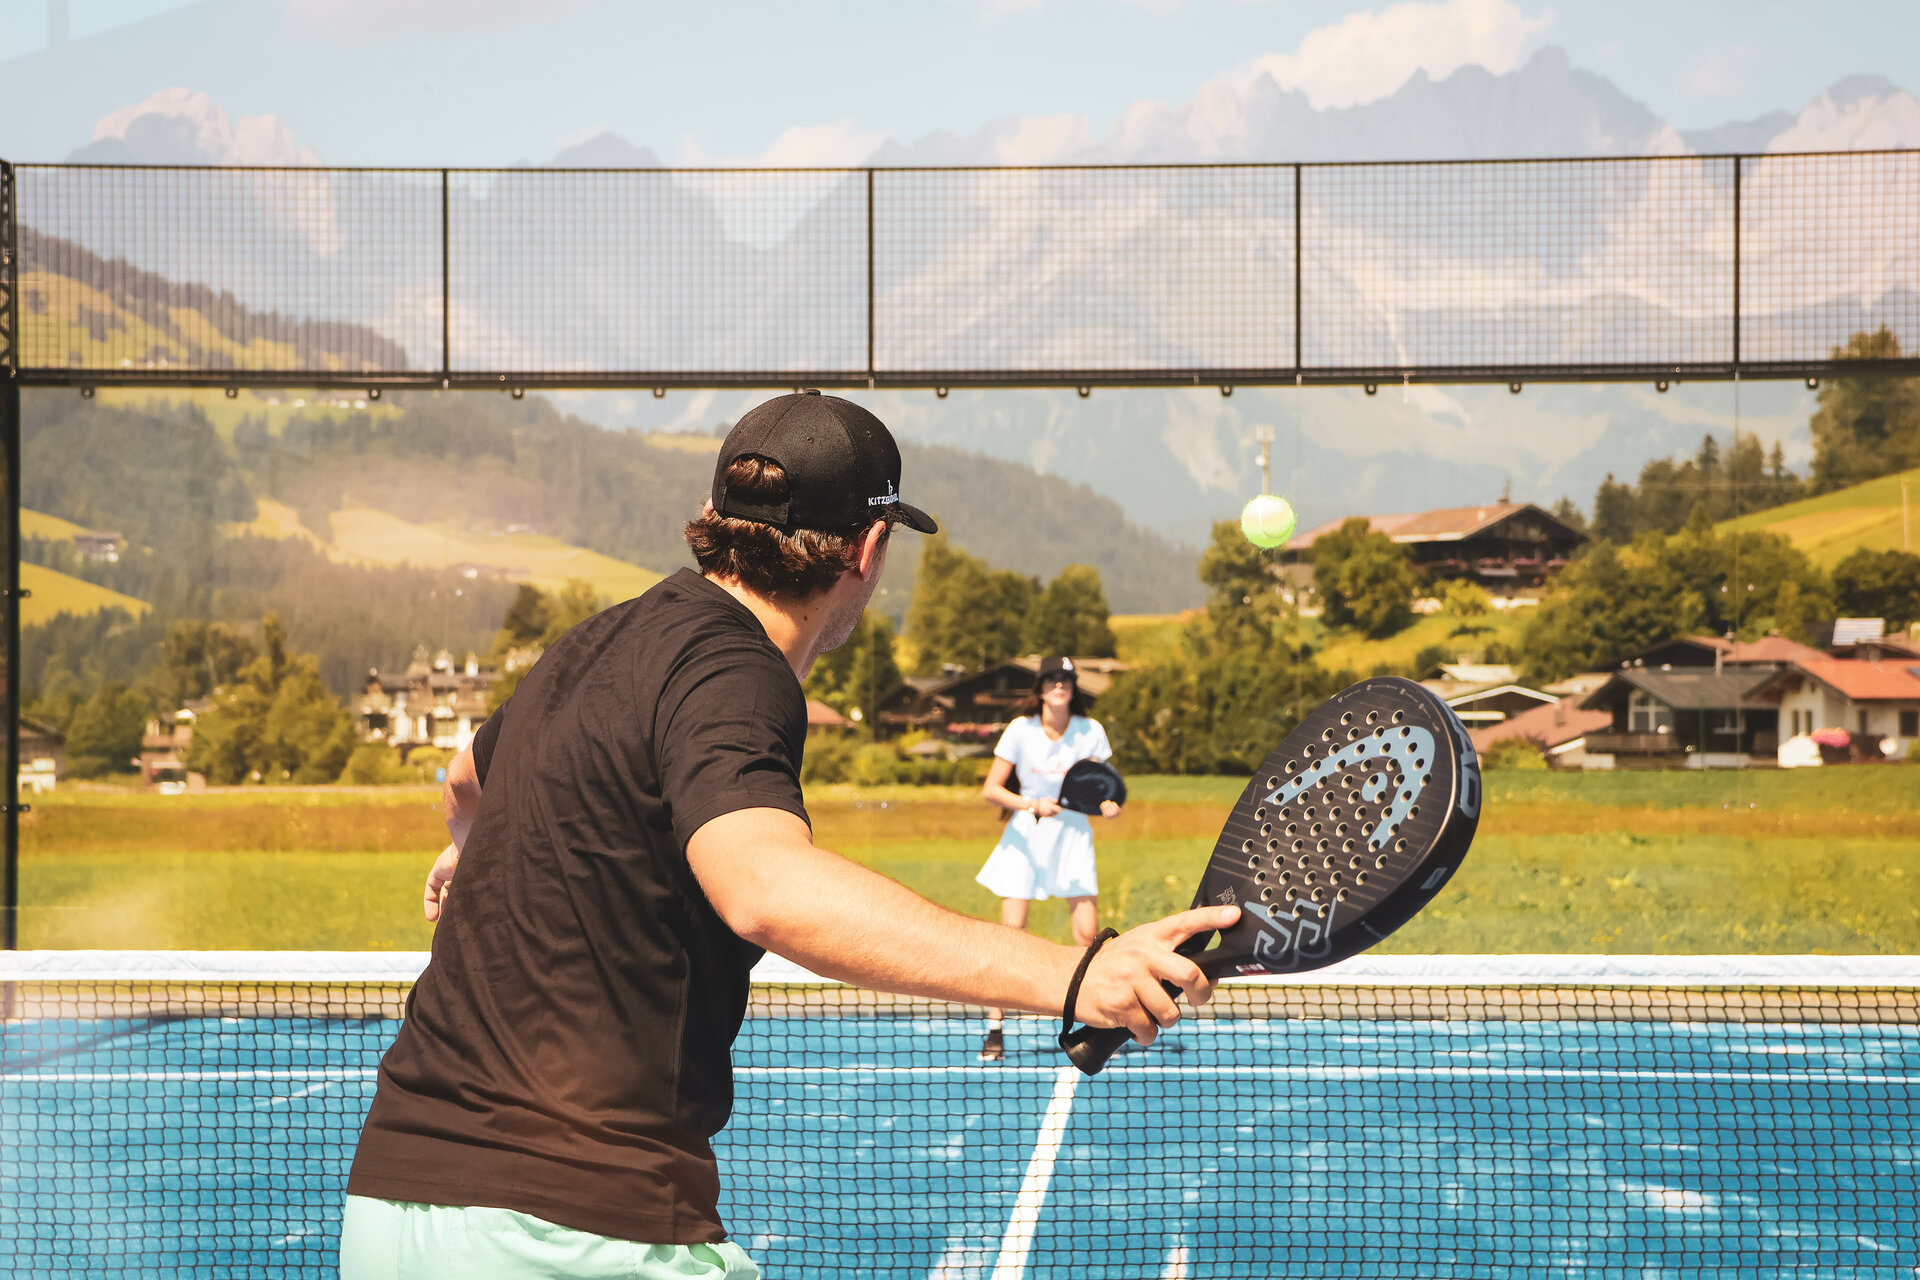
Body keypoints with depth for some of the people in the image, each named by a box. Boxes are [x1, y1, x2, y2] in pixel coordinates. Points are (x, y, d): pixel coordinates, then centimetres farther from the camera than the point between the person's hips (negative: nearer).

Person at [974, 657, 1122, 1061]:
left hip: (1073, 834, 1)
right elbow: (991, 789, -9)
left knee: (1087, 934, -7)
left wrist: (1107, 804, -21)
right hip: (1026, 835, -1)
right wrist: (1032, 805, -23)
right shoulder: (1020, 730, -9)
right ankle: (996, 1030, 0)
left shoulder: (1091, 732, -5)